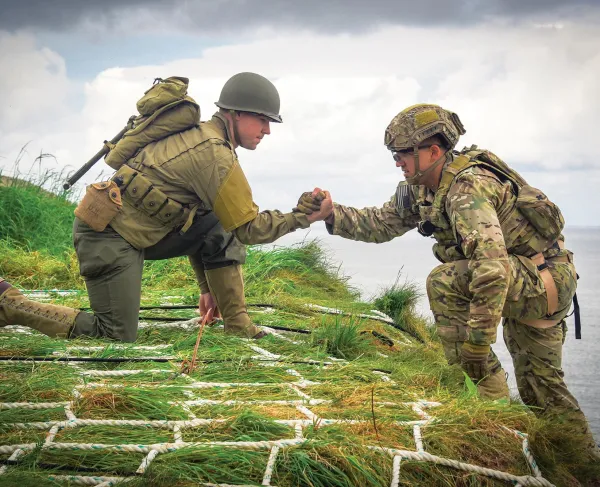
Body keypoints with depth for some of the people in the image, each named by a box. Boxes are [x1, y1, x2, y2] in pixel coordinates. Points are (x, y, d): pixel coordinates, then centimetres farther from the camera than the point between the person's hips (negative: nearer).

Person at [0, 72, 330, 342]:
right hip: (110, 236, -10)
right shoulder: (215, 154, -19)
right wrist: (302, 217, -5)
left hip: (138, 229, 10)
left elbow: (192, 228, 19)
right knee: (117, 337, -6)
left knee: (220, 230, 4)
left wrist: (207, 285, 21)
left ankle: (238, 327, 7)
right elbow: (249, 228, -14)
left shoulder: (201, 136, 12)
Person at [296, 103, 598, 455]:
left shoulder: (467, 188, -28)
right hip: (521, 285, 10)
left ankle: (490, 397, -17)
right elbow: (380, 224, 10)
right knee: (540, 386, 16)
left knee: (445, 281, -25)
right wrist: (331, 213, -4)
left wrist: (477, 343, -37)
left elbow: (493, 268, -38)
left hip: (549, 279, -10)